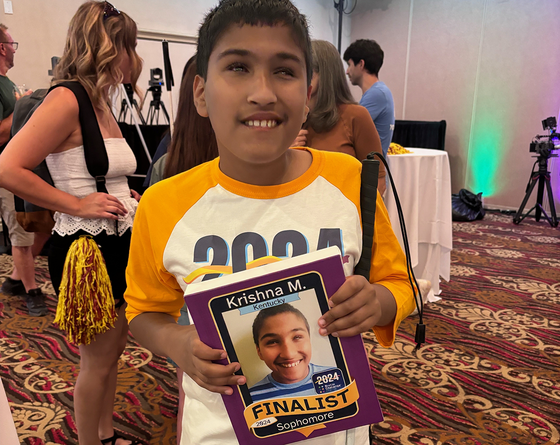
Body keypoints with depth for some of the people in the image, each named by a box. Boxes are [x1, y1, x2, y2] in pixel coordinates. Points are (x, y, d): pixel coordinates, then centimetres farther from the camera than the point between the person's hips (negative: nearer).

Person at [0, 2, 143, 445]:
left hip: (119, 243, 9)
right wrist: (78, 205, -20)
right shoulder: (66, 99, -16)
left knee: (113, 350, 21)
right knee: (97, 361, 8)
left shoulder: (101, 103, 12)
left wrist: (126, 196, 7)